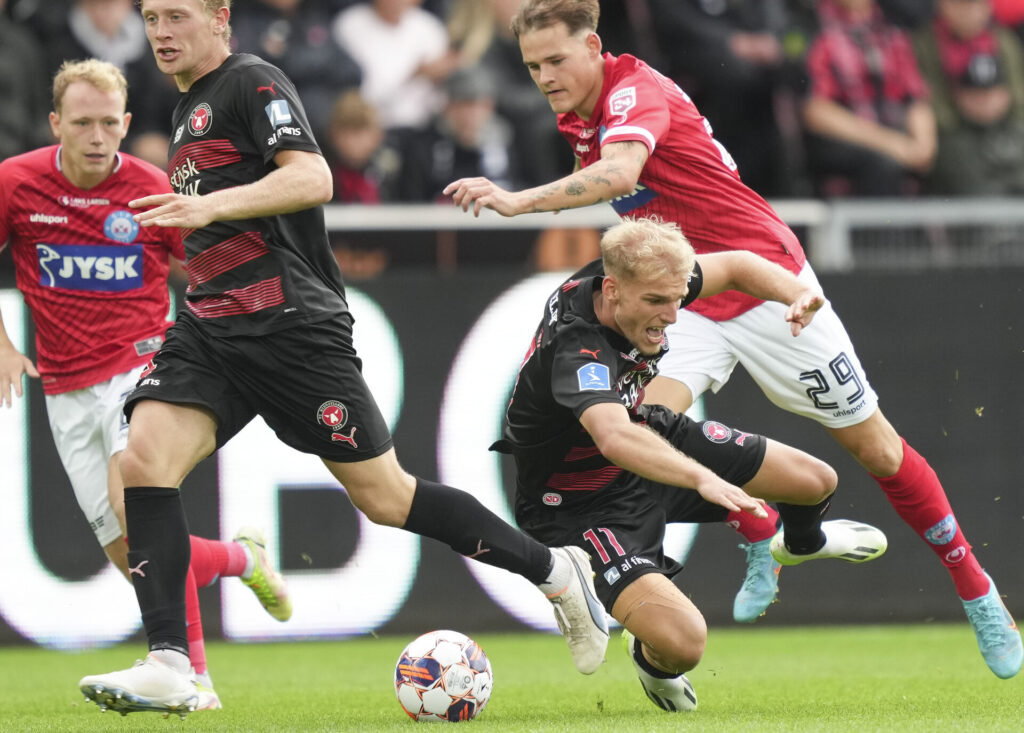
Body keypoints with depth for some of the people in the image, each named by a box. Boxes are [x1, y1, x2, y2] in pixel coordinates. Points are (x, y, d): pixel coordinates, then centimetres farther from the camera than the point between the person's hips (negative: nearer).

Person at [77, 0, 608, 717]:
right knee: (144, 460, -15)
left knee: (384, 497, -4)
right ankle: (168, 667, -19)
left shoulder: (252, 82, -6)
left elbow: (311, 178, -21)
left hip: (291, 326, -8)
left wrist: (209, 205, -30)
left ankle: (554, 570, 14)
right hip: (210, 327, 8)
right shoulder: (188, 111, 22)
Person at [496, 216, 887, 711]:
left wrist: (799, 294, -19)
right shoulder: (576, 350, -42)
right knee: (683, 642, -27)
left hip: (655, 438, 8)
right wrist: (702, 477, -75)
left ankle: (801, 541, 51)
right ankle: (651, 659, 14)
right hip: (582, 501, -8)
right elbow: (615, 438, -62)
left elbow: (733, 266, 1)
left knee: (817, 482, 10)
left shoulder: (644, 282, -17)